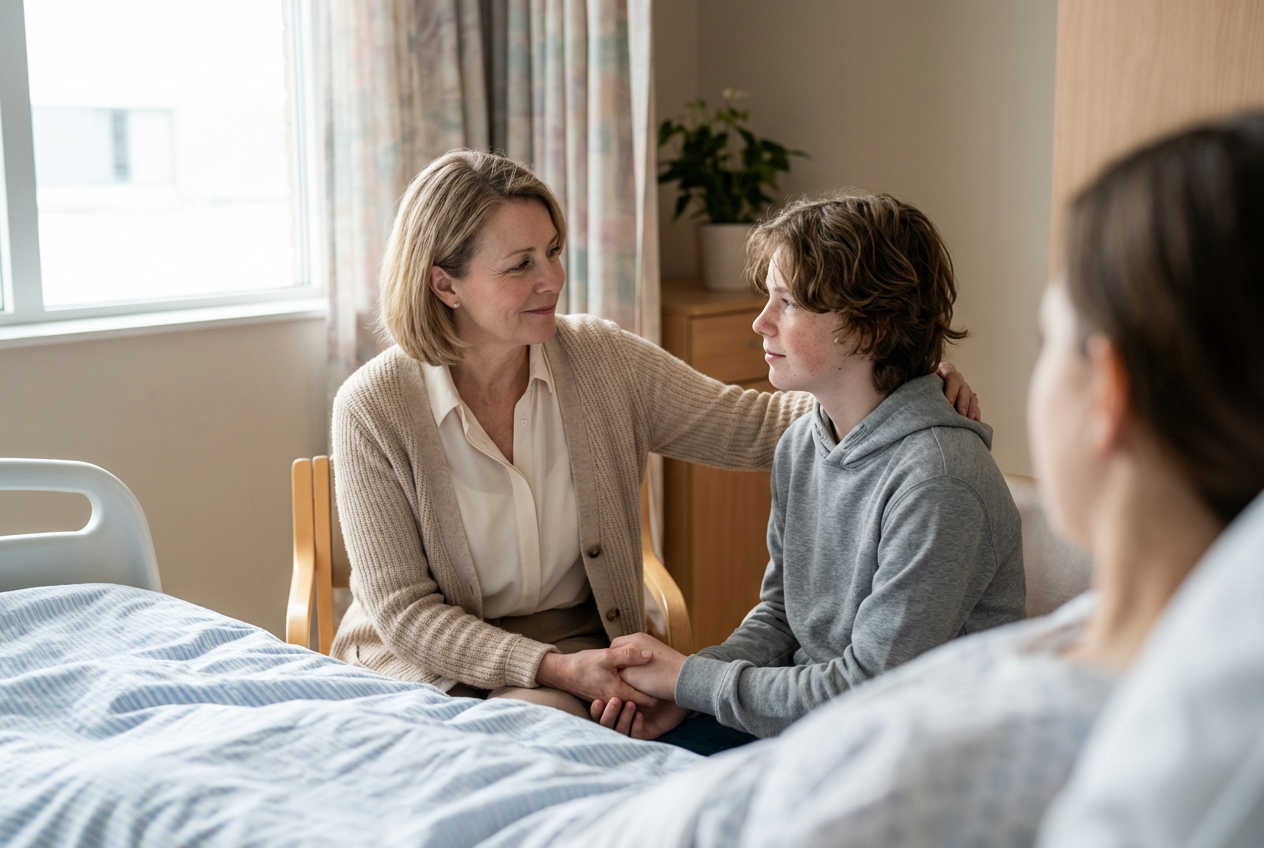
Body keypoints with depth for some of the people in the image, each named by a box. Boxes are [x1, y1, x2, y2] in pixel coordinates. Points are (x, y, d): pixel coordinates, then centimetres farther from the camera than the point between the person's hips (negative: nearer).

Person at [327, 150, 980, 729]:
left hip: (584, 653, 3)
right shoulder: (373, 408, -12)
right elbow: (404, 609, -12)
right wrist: (554, 668, -25)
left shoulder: (601, 359, -3)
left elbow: (749, 426, 0)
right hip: (426, 668, -3)